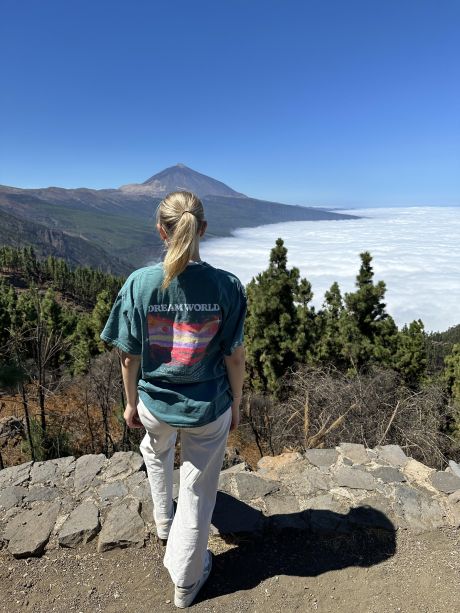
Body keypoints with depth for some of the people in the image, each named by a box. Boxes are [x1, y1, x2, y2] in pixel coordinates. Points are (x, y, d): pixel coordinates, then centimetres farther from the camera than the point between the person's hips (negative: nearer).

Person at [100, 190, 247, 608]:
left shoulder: (139, 283, -17)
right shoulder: (227, 286, -17)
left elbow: (130, 356, -9)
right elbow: (234, 357, -10)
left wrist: (132, 403, 8)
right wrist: (236, 405, 6)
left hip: (155, 403, 2)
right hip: (209, 409, -1)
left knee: (156, 452, 36)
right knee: (198, 490, 19)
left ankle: (164, 523, 59)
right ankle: (186, 582, 41)